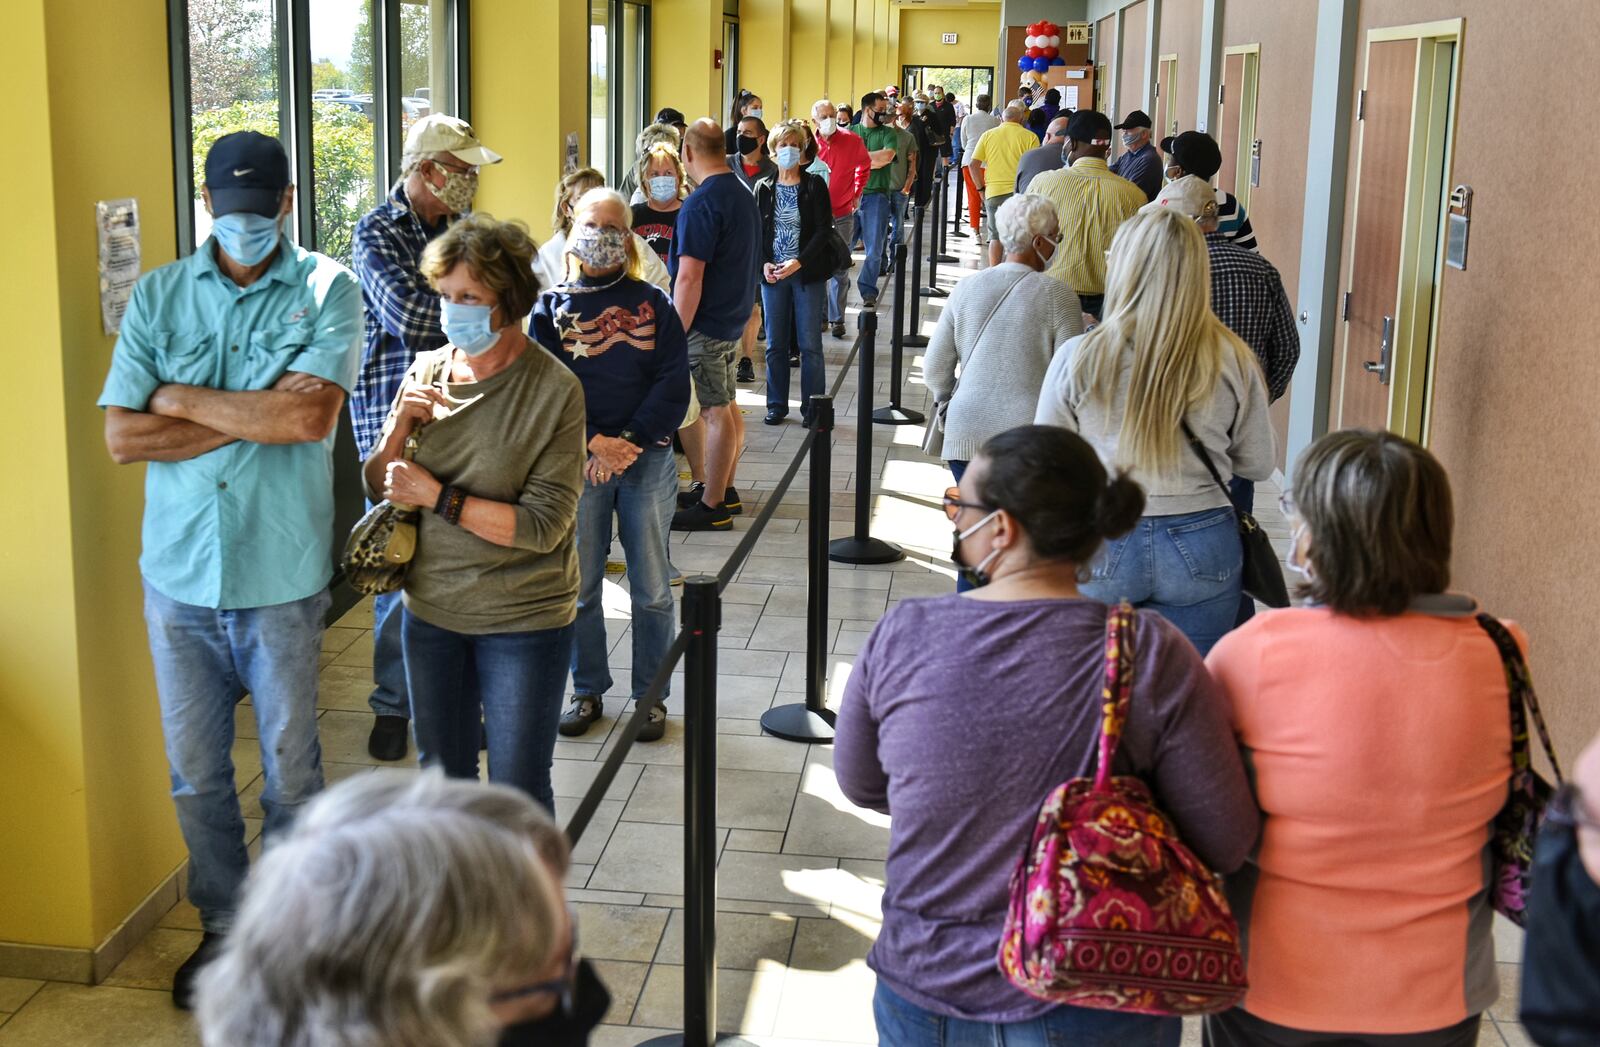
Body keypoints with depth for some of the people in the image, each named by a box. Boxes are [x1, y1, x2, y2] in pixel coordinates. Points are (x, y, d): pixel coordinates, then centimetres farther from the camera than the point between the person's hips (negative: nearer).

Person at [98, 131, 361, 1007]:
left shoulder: (327, 290, -5)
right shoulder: (158, 296, 3)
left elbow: (313, 417, -19)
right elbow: (122, 436, -5)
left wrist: (185, 398, -9)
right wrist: (256, 416, -12)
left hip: (282, 574, -2)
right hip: (178, 573, 3)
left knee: (291, 772, 11)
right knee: (195, 775, 14)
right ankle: (223, 928, 33)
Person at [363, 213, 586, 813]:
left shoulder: (554, 390, -16)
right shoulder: (428, 370, -1)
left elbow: (542, 525, -20)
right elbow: (377, 487, 5)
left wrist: (437, 497, -20)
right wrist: (401, 427, -14)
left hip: (522, 621, -5)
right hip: (431, 610, 5)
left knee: (517, 797, 5)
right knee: (442, 780, 19)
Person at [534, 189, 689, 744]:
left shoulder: (654, 303, 6)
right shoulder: (552, 307, 5)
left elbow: (674, 384, -2)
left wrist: (631, 442, -13)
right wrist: (595, 443, -14)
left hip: (648, 457, 0)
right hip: (578, 460, 0)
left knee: (652, 589, 4)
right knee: (579, 584, 7)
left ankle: (651, 695, 17)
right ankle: (588, 690, 23)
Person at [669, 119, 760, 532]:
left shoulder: (701, 204, -20)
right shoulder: (744, 195, 10)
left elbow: (689, 278, -23)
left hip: (706, 324, -9)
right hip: (734, 316, 9)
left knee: (713, 412, -4)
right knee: (725, 406, 18)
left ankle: (712, 506, 2)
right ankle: (723, 489, 29)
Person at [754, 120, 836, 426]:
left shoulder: (814, 186, -1)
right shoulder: (764, 188, 7)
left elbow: (824, 230, -6)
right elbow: (756, 230, 8)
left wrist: (799, 262, -16)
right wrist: (764, 263, -8)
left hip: (806, 274, -3)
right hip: (772, 274, 3)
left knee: (810, 344, 0)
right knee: (775, 344, 7)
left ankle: (812, 409, 7)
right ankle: (777, 406, 18)